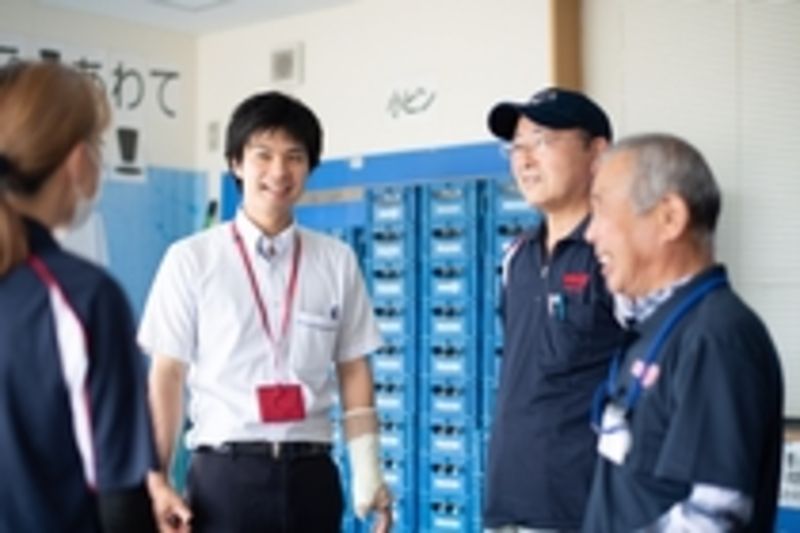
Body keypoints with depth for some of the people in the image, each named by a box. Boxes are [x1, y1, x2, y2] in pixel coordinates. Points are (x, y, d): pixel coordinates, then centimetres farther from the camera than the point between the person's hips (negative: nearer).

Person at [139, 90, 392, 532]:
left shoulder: (337, 262, 6)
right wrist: (156, 479, -7)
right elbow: (166, 374, -1)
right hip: (225, 473, -2)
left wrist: (368, 473, 1)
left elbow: (354, 371, 8)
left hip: (310, 474, 3)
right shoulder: (191, 259, -2)